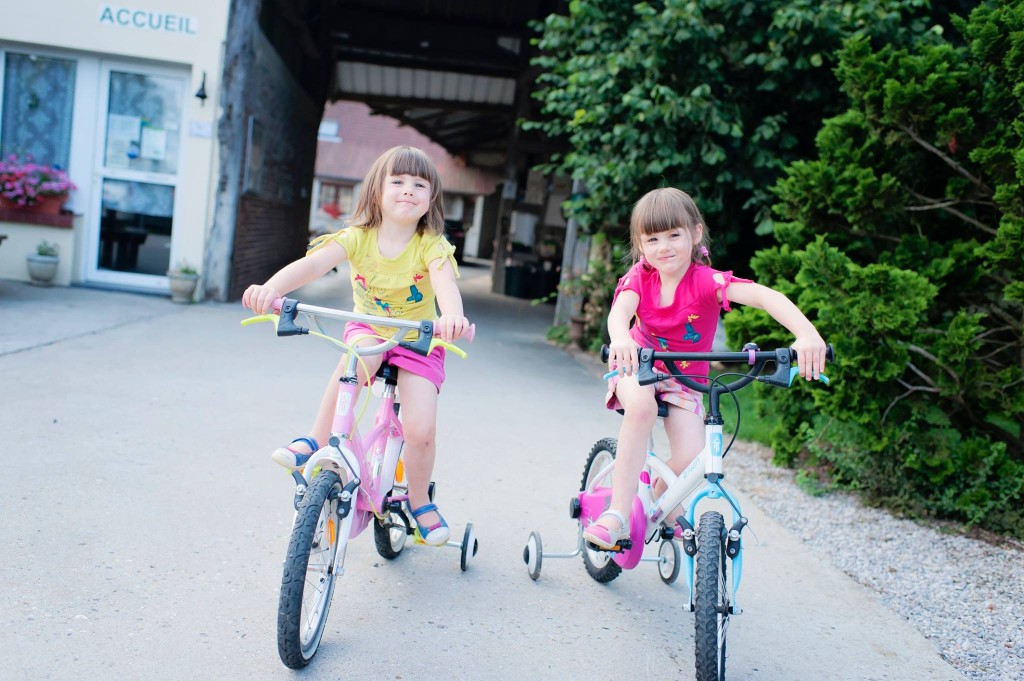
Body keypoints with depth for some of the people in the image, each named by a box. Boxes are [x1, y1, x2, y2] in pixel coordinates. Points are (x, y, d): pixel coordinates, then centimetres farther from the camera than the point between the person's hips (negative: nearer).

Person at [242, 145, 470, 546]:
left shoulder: (431, 245, -18)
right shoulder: (358, 238, -15)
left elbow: (446, 284, -37)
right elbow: (313, 263, -31)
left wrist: (453, 316, -62)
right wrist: (271, 288, -52)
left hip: (418, 341, -1)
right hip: (368, 329, 1)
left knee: (420, 431, -14)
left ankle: (419, 501, 14)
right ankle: (316, 441, -20)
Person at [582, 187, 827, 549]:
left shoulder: (706, 280, -21)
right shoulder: (640, 276, -14)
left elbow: (765, 296, -37)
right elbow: (621, 310, -35)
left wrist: (807, 335, -55)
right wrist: (621, 339, -60)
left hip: (683, 380, 0)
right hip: (637, 368, 0)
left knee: (691, 458, -20)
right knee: (641, 406, -36)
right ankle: (617, 514, -28)